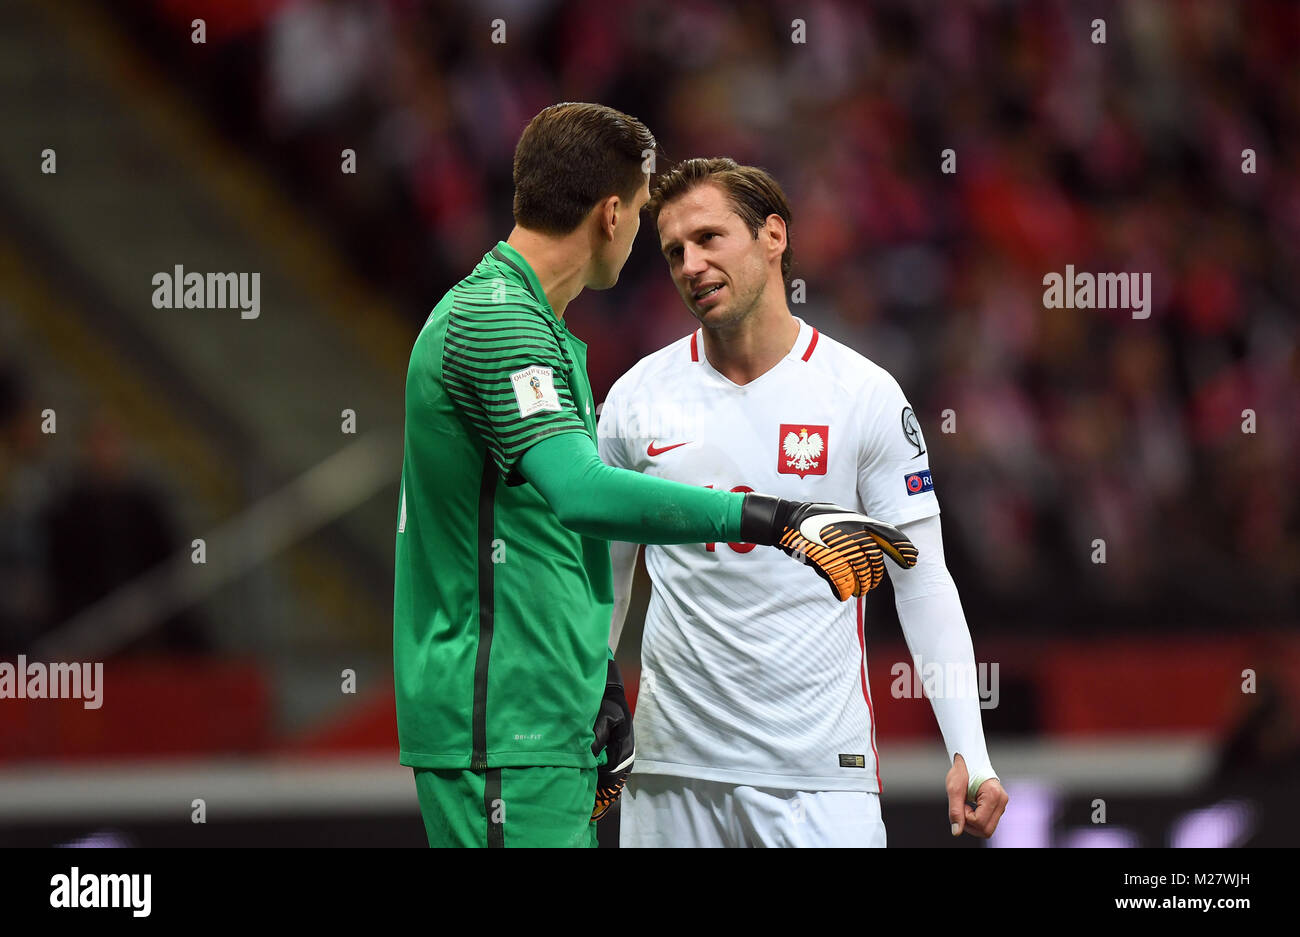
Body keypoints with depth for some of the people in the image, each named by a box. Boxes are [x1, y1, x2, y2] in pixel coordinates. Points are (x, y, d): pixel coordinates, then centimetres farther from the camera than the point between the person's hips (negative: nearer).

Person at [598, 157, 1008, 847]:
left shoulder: (865, 394, -2)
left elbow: (922, 581, -1)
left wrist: (968, 753, -8)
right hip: (672, 763, 2)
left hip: (821, 770, -2)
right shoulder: (638, 397, 4)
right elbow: (601, 574, 12)